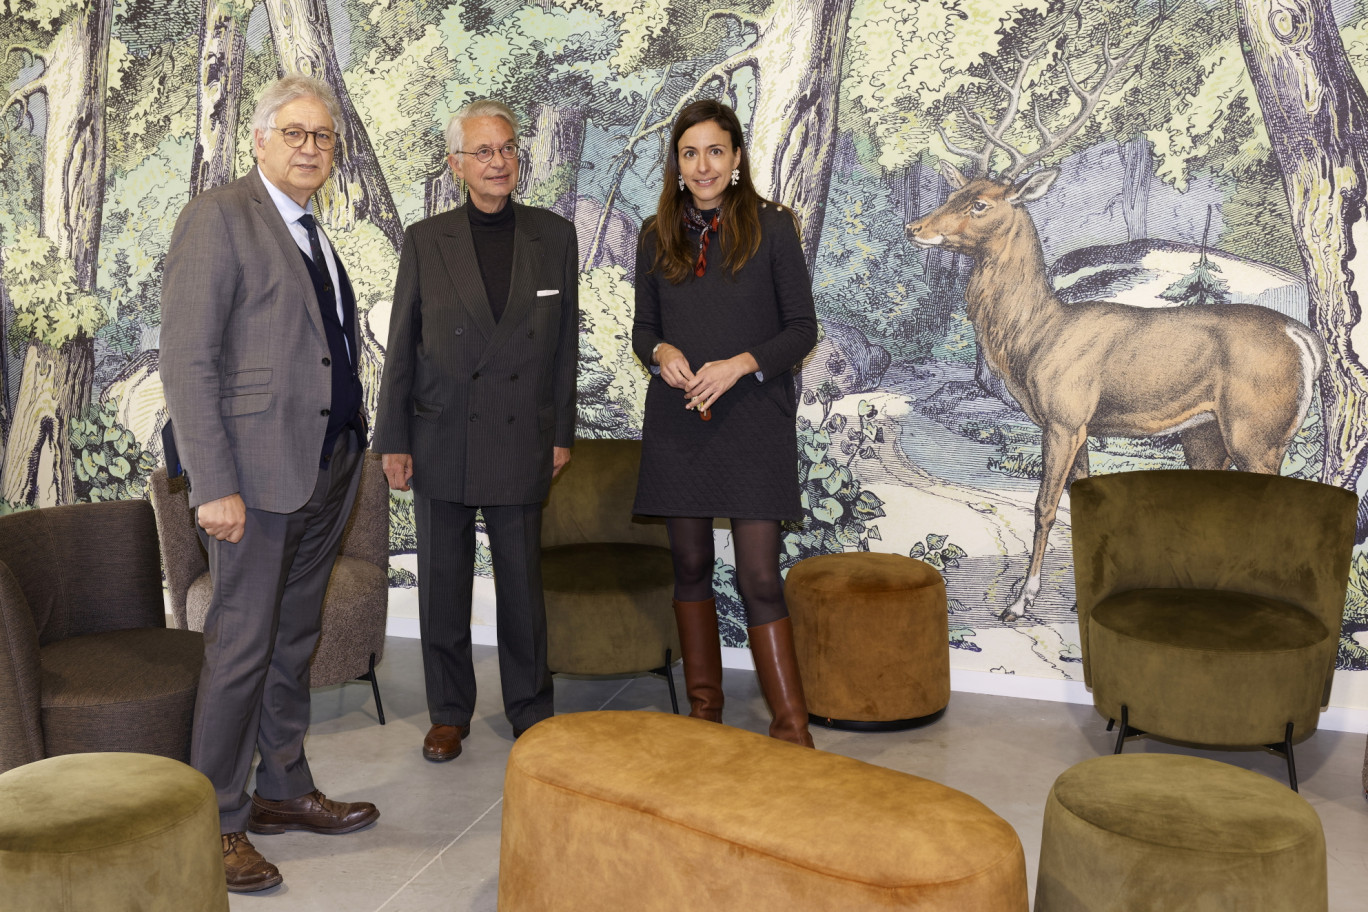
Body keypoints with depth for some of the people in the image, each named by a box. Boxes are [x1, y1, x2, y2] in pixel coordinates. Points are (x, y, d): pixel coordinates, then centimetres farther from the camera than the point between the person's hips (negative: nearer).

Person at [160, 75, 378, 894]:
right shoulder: (219, 217, -7)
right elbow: (187, 361, -13)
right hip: (258, 471, -8)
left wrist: (352, 451, 7)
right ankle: (218, 821, 12)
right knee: (242, 647, -1)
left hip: (326, 471, 8)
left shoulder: (314, 235, 16)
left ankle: (283, 789, 28)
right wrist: (215, 485, -19)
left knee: (295, 641, 15)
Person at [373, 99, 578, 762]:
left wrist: (561, 433, 5)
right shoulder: (424, 241, 3)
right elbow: (400, 348, 4)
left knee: (522, 582, 7)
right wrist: (393, 441, 0)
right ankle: (449, 713, 24)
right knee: (442, 585, 8)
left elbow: (565, 343, 7)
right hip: (442, 441, 0)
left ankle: (530, 710, 23)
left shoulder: (554, 237, 5)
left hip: (521, 440, 0)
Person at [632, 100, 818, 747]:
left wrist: (740, 363, -16)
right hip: (677, 422, 4)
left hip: (752, 421, -4)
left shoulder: (772, 228, -1)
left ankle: (791, 726, 2)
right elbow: (643, 328, 15)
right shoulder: (657, 236, 9)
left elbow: (802, 328, -1)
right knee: (690, 565, 11)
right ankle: (703, 705, 25)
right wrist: (661, 351, -8)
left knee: (759, 577, -7)